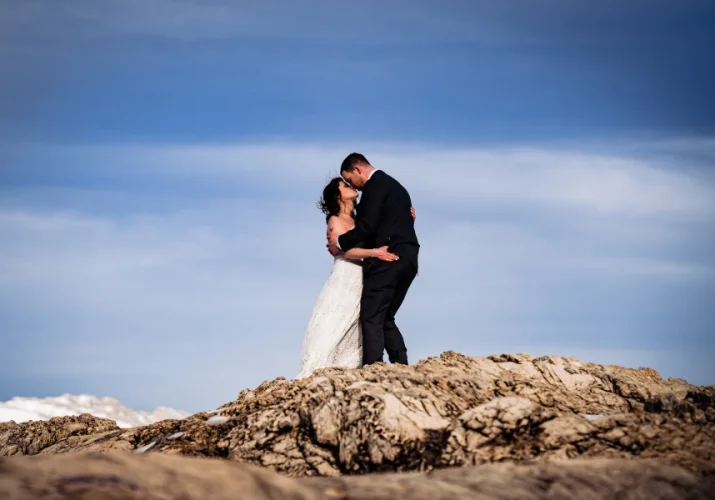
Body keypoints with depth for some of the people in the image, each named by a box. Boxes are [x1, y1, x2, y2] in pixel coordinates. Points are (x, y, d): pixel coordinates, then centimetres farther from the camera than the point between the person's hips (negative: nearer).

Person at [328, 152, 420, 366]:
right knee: (386, 319, 12)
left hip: (387, 260, -10)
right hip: (407, 260, 10)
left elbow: (367, 226, -15)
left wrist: (340, 242, -2)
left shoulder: (375, 185, -6)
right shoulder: (394, 185, 24)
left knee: (371, 318, -11)